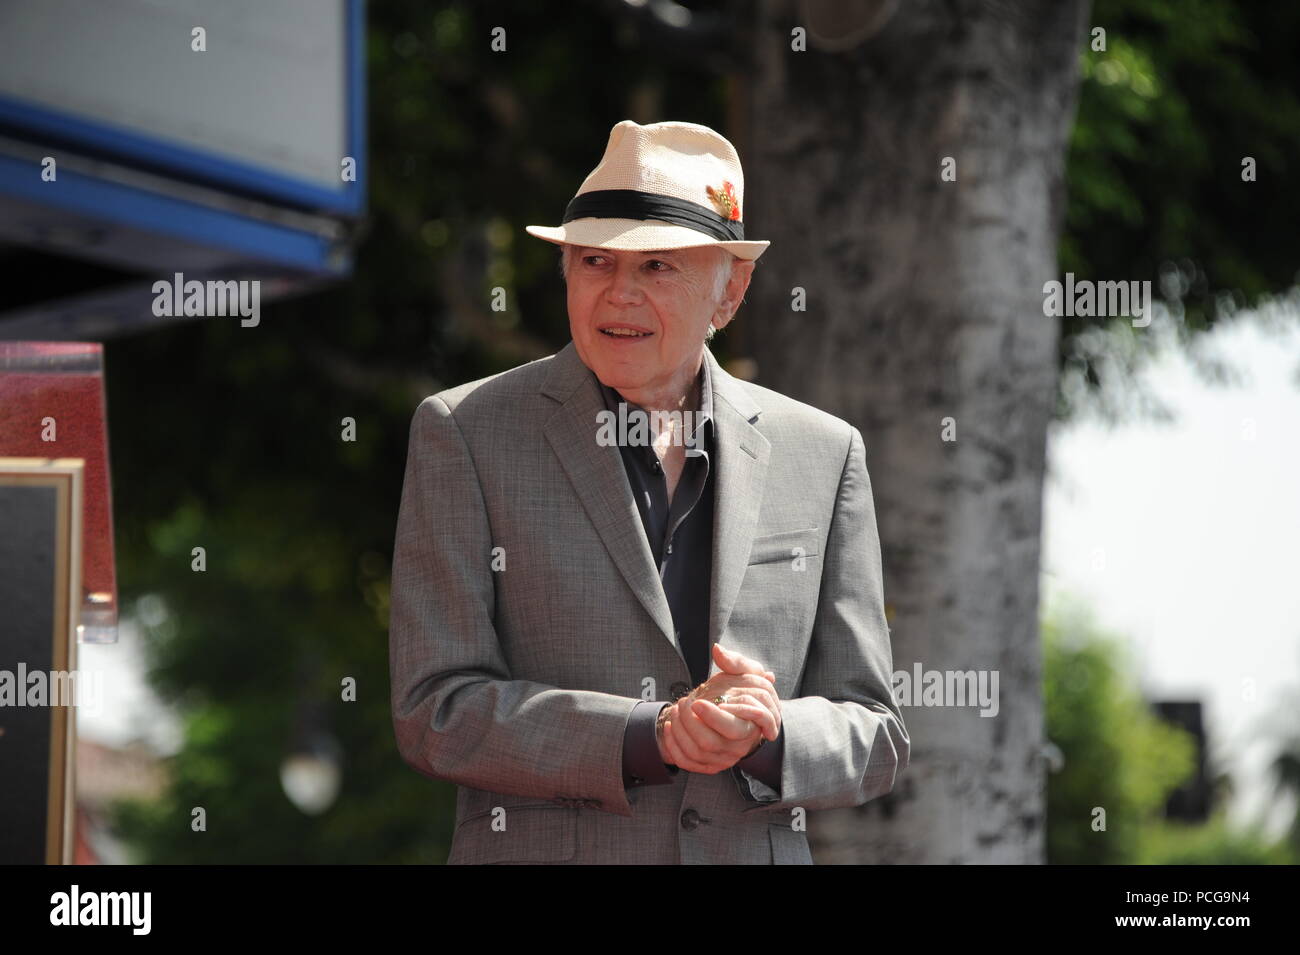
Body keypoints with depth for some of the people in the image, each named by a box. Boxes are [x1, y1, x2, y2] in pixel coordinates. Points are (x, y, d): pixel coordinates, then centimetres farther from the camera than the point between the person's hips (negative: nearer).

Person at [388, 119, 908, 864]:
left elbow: (873, 738, 6)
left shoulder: (824, 454, 6)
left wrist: (765, 738, -15)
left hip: (763, 847, 2)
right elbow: (437, 713, -7)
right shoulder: (464, 434, -1)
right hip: (538, 847, -2)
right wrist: (654, 736, -18)